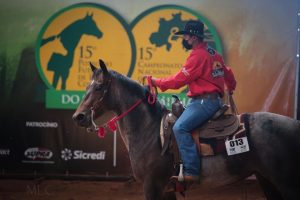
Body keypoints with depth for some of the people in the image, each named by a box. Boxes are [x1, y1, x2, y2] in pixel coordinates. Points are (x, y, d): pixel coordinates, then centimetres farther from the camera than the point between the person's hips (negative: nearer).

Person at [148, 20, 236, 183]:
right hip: (214, 100, 11)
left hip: (204, 101, -11)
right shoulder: (213, 53, 17)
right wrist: (230, 89, 51)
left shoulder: (198, 55, -14)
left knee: (180, 128, -23)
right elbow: (228, 75, 31)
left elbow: (179, 80, -16)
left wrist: (156, 82, -6)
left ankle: (191, 171, -30)